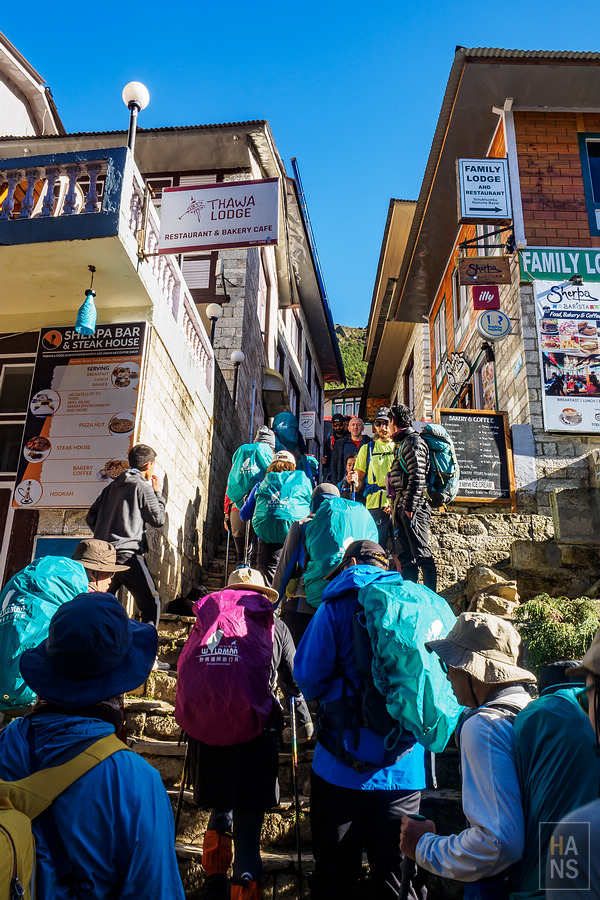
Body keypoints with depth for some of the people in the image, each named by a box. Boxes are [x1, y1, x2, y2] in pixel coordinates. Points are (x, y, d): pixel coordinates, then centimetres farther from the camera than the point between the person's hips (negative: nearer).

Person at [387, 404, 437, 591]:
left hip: (414, 506, -10)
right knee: (404, 555, 9)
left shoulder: (413, 442, -9)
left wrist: (409, 506, -21)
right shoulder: (401, 443, 21)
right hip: (401, 504, 10)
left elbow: (417, 477, -17)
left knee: (421, 553, -6)